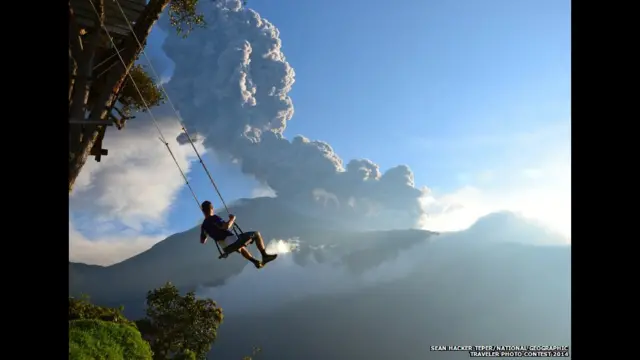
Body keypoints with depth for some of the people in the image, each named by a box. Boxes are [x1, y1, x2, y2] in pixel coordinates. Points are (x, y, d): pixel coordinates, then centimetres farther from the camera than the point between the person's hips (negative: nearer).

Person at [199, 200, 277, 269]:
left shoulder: (203, 226, 4)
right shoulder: (214, 218, -20)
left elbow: (202, 241, 18)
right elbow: (226, 226, -36)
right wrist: (232, 219, -16)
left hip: (226, 247, 8)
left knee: (241, 248, 41)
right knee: (257, 234, 6)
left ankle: (255, 261, 45)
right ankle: (265, 255, 4)